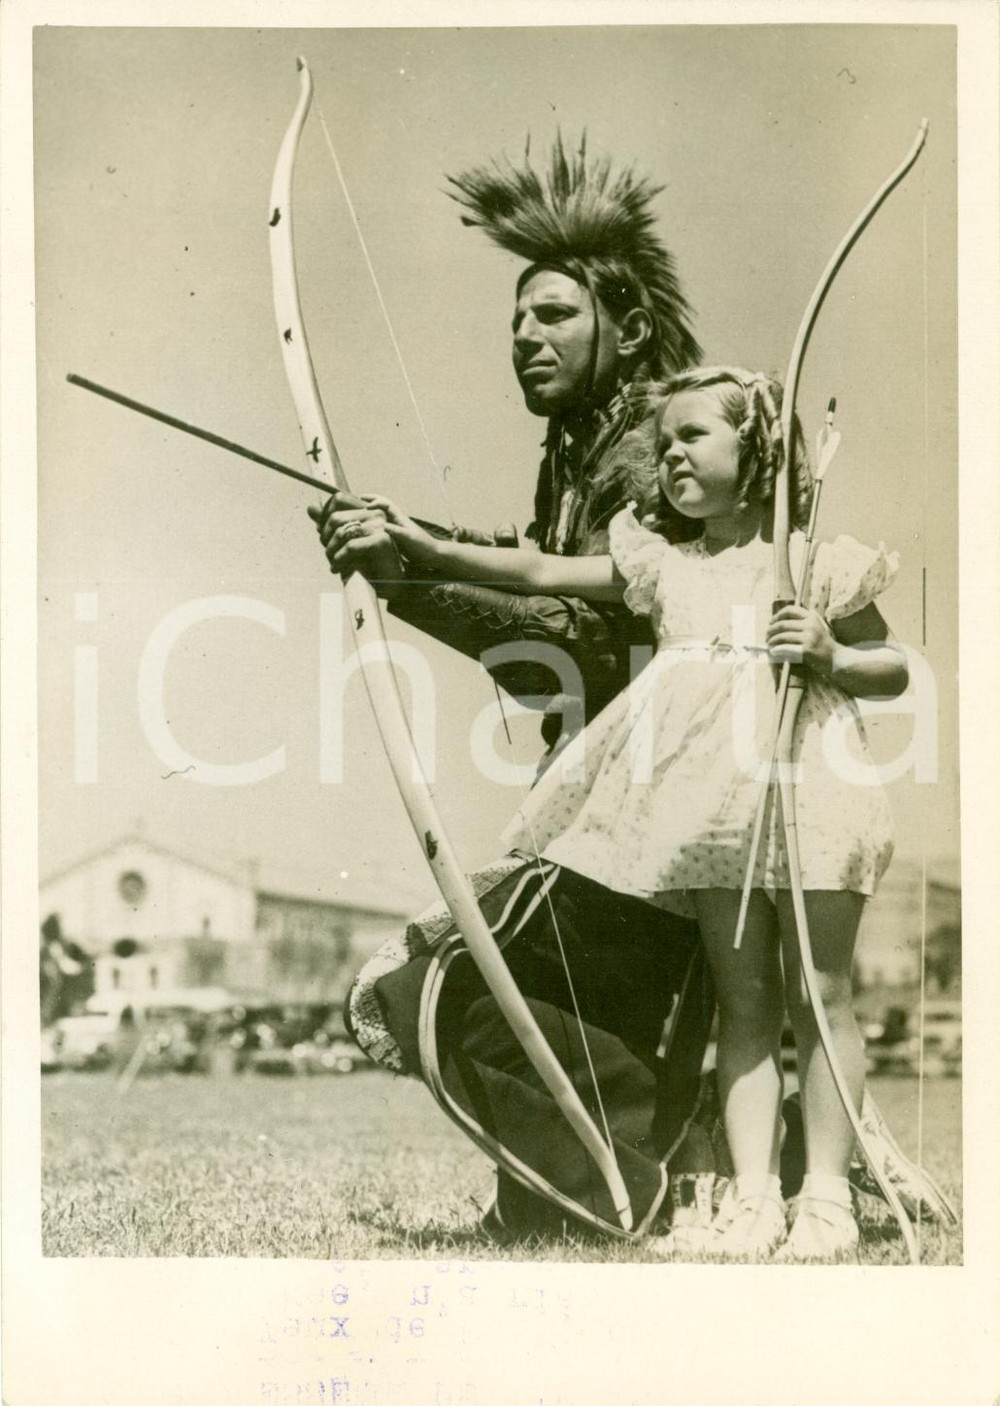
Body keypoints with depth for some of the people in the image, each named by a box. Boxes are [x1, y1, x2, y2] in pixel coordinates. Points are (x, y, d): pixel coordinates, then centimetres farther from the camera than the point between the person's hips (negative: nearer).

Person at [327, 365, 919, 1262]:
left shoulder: (819, 563, 3)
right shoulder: (662, 562, 13)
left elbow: (894, 669, 8)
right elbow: (541, 574, 7)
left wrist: (829, 654, -11)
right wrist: (425, 548, 0)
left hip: (804, 792, -3)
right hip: (711, 809, 3)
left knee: (820, 1000, 1)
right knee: (743, 1004, 5)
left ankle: (827, 1198, 6)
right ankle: (754, 1198, 6)